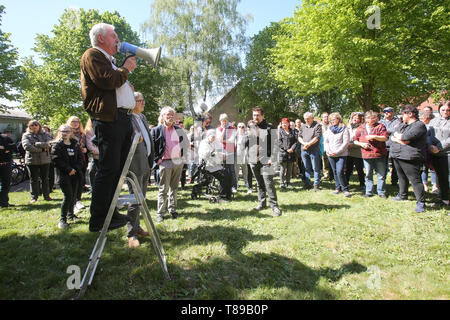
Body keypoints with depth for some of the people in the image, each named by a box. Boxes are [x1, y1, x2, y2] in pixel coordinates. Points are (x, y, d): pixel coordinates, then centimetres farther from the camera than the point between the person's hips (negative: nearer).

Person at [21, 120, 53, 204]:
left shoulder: (44, 134, 8)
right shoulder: (26, 135, 4)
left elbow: (49, 143, -10)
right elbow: (27, 146, -13)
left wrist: (36, 144, -16)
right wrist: (42, 149, -15)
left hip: (45, 160, 1)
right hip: (32, 160, -1)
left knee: (45, 178, 8)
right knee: (33, 179, 5)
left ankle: (46, 195, 18)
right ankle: (34, 197, 15)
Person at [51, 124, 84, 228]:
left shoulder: (75, 144, 13)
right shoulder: (56, 145, 1)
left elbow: (80, 157, 10)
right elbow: (56, 160, -8)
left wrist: (76, 168, -6)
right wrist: (69, 169, -14)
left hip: (75, 174, 4)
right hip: (63, 174, -4)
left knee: (74, 195, 9)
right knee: (68, 195, -12)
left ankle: (70, 214, 27)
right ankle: (62, 219, -2)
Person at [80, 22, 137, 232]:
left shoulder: (109, 60, 31)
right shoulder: (92, 55, 1)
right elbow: (107, 81, -15)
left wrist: (127, 88, 17)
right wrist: (126, 69, 0)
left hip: (123, 118, 10)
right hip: (108, 120, -10)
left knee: (118, 169, 10)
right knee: (108, 170, -10)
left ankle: (110, 213, 19)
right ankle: (98, 220, -2)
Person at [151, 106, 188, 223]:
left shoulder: (179, 130, 12)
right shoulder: (156, 130, -2)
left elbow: (186, 142, 21)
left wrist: (182, 154, 10)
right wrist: (157, 159, -9)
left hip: (178, 162, 4)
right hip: (165, 163, -4)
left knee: (174, 188, 12)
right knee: (163, 189, -1)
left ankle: (173, 210, 23)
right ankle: (160, 213, 9)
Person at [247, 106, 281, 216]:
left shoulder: (269, 128, 3)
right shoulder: (250, 128, 14)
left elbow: (274, 144, -2)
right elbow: (246, 143, 13)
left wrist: (272, 158, -10)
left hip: (266, 160, -4)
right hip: (253, 160, 4)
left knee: (269, 183, -8)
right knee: (259, 183, 12)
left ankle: (274, 205, -1)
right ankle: (261, 203, 23)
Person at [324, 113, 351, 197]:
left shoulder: (344, 129, -2)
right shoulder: (329, 129, 14)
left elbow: (346, 143, -9)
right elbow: (325, 141, 11)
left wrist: (336, 152, -14)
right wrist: (328, 151, -5)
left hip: (341, 155, -5)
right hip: (330, 155, 5)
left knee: (340, 172, -14)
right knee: (335, 172, 9)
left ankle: (345, 189, -2)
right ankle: (338, 187, 21)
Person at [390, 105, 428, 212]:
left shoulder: (419, 125, -7)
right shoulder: (402, 125, 20)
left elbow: (407, 136, -21)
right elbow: (392, 136, 12)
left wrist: (397, 136, -2)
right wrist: (401, 140, -7)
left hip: (409, 158, -8)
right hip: (397, 157, 8)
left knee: (415, 180, -8)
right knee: (402, 178, 20)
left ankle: (421, 202, -3)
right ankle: (402, 195, 35)